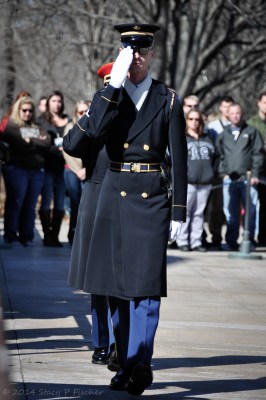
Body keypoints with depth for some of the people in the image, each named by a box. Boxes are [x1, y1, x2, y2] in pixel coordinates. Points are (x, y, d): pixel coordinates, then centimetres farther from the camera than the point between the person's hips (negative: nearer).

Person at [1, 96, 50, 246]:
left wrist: (30, 141, -6)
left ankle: (27, 236, 6)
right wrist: (37, 143, -5)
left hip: (37, 170, 4)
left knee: (30, 205, 3)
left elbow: (47, 143, 3)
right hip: (17, 169, -4)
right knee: (15, 203, -6)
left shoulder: (38, 128, 17)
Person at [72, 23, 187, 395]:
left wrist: (179, 211, -2)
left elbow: (179, 160, 1)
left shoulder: (168, 100, 2)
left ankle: (138, 364, -10)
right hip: (114, 195, 3)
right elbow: (94, 129, -15)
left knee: (146, 284, -9)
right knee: (115, 285, 7)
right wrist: (115, 84, -16)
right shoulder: (109, 95, 7)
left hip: (151, 197, -3)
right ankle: (128, 364, 16)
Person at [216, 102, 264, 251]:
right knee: (231, 212, 1)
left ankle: (250, 240, 4)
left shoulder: (252, 132, 8)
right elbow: (221, 155, 16)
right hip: (229, 179, 2)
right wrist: (223, 173, 3)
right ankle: (231, 242, 5)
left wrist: (255, 174, -5)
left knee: (251, 211, -3)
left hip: (248, 178, -2)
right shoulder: (224, 134, 15)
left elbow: (258, 154, 3)